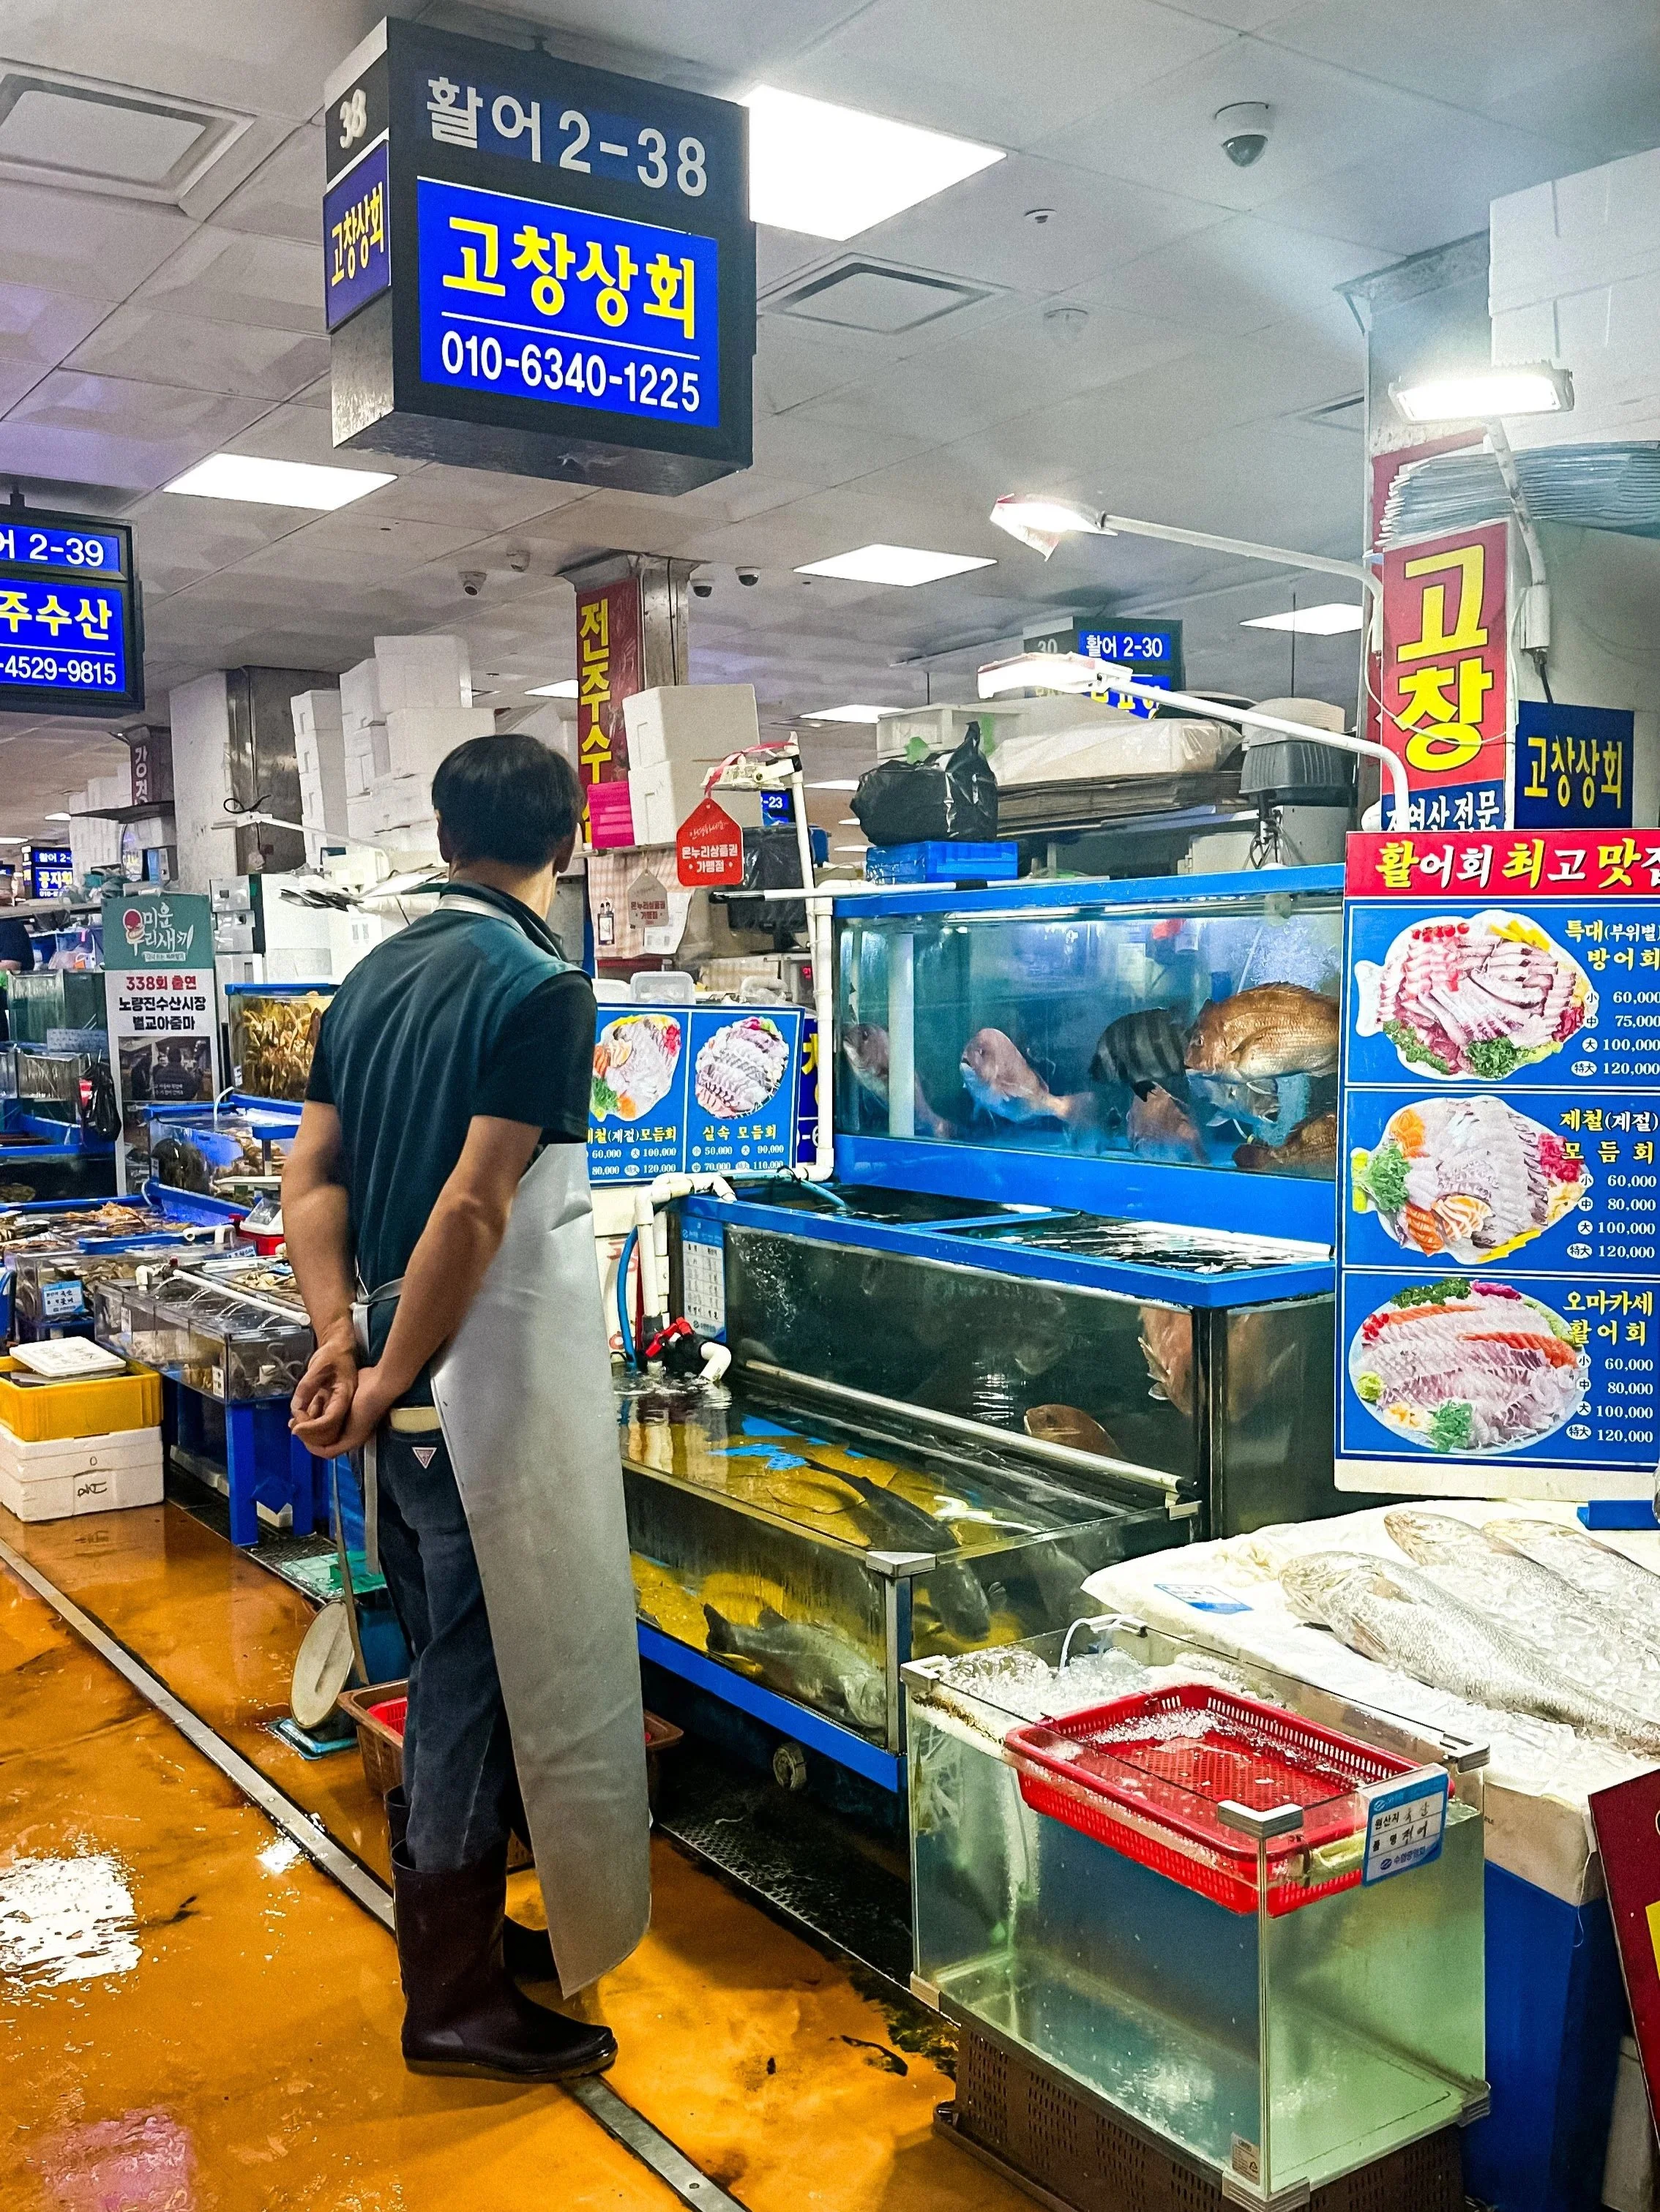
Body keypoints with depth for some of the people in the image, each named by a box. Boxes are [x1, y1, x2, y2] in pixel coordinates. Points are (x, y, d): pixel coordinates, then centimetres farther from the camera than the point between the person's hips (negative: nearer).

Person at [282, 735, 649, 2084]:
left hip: (401, 1366, 9)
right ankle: (458, 2001, 18)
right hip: (489, 1377, -8)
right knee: (481, 1675, 4)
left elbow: (314, 1173, 7)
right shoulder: (541, 987, -15)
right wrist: (390, 1379, -15)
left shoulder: (376, 975, 10)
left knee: (453, 1665, 21)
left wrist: (341, 1335, -1)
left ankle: (461, 1928, 37)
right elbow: (474, 1208, -22)